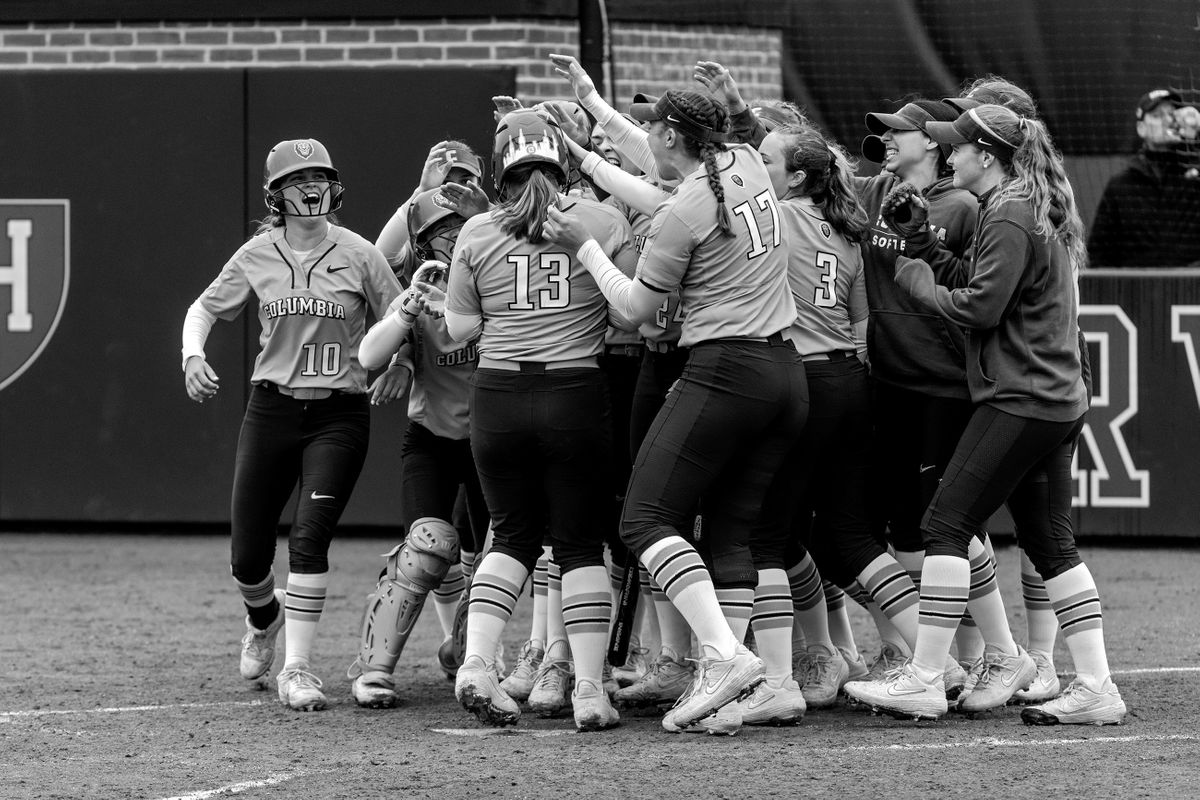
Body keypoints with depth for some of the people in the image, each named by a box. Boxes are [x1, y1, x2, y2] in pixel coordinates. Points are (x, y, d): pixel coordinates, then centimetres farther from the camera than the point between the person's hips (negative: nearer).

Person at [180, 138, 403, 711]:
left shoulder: (359, 255, -3)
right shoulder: (257, 256, 2)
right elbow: (204, 309, 12)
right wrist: (192, 354, -7)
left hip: (339, 414, -2)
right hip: (272, 410, 2)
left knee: (310, 534, -18)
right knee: (247, 555, 4)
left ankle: (297, 669, -10)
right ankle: (264, 618, 40)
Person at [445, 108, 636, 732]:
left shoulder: (477, 234, 2)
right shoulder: (602, 223, -3)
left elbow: (460, 327, 5)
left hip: (497, 398, 2)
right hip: (574, 394, -2)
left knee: (513, 534, 16)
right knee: (580, 541, 7)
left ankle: (476, 661, -2)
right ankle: (589, 690, 3)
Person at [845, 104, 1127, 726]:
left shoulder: (1009, 219, -13)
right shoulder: (1045, 213, 18)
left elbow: (981, 307, -18)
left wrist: (916, 278, -3)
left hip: (1017, 398, -10)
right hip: (1059, 400, 10)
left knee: (947, 525, -7)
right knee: (1051, 543, 10)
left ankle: (922, 680, -9)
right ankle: (1095, 687, 7)